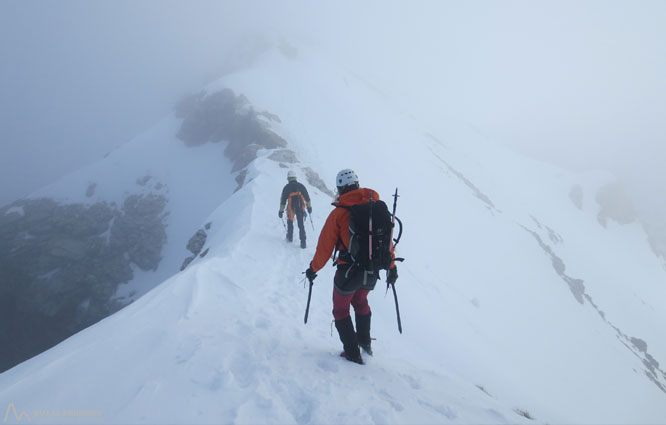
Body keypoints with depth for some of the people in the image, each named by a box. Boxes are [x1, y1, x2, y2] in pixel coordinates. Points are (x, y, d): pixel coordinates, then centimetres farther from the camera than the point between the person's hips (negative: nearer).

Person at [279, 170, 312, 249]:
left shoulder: (287, 187, -3)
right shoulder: (301, 186, 4)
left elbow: (283, 199, -3)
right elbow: (307, 197, 7)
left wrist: (281, 210, 2)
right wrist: (309, 207, 17)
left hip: (291, 208, -2)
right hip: (301, 208, 2)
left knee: (290, 222, 22)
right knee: (301, 225, 4)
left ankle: (290, 237, 32)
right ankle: (303, 242, -3)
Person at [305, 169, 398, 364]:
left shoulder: (339, 213, -12)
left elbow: (325, 246, -8)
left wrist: (313, 268, 7)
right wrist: (392, 266, 17)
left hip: (348, 271, -5)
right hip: (373, 272, 5)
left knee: (341, 309, 17)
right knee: (361, 301, 32)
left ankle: (353, 353, 17)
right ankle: (365, 342, 40)